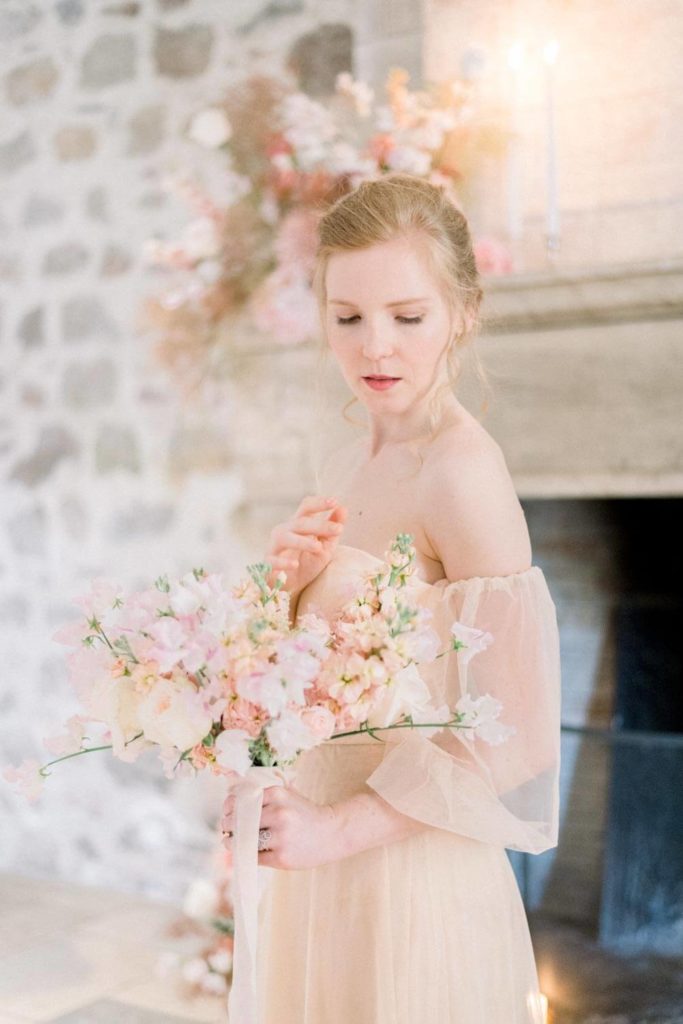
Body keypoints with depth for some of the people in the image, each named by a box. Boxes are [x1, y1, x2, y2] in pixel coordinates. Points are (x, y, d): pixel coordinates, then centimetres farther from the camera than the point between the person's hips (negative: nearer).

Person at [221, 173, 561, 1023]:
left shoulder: (462, 472, -19)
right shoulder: (346, 469, 3)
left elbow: (515, 738, -19)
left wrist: (341, 827, -18)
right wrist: (287, 584, -7)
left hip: (414, 871, -7)